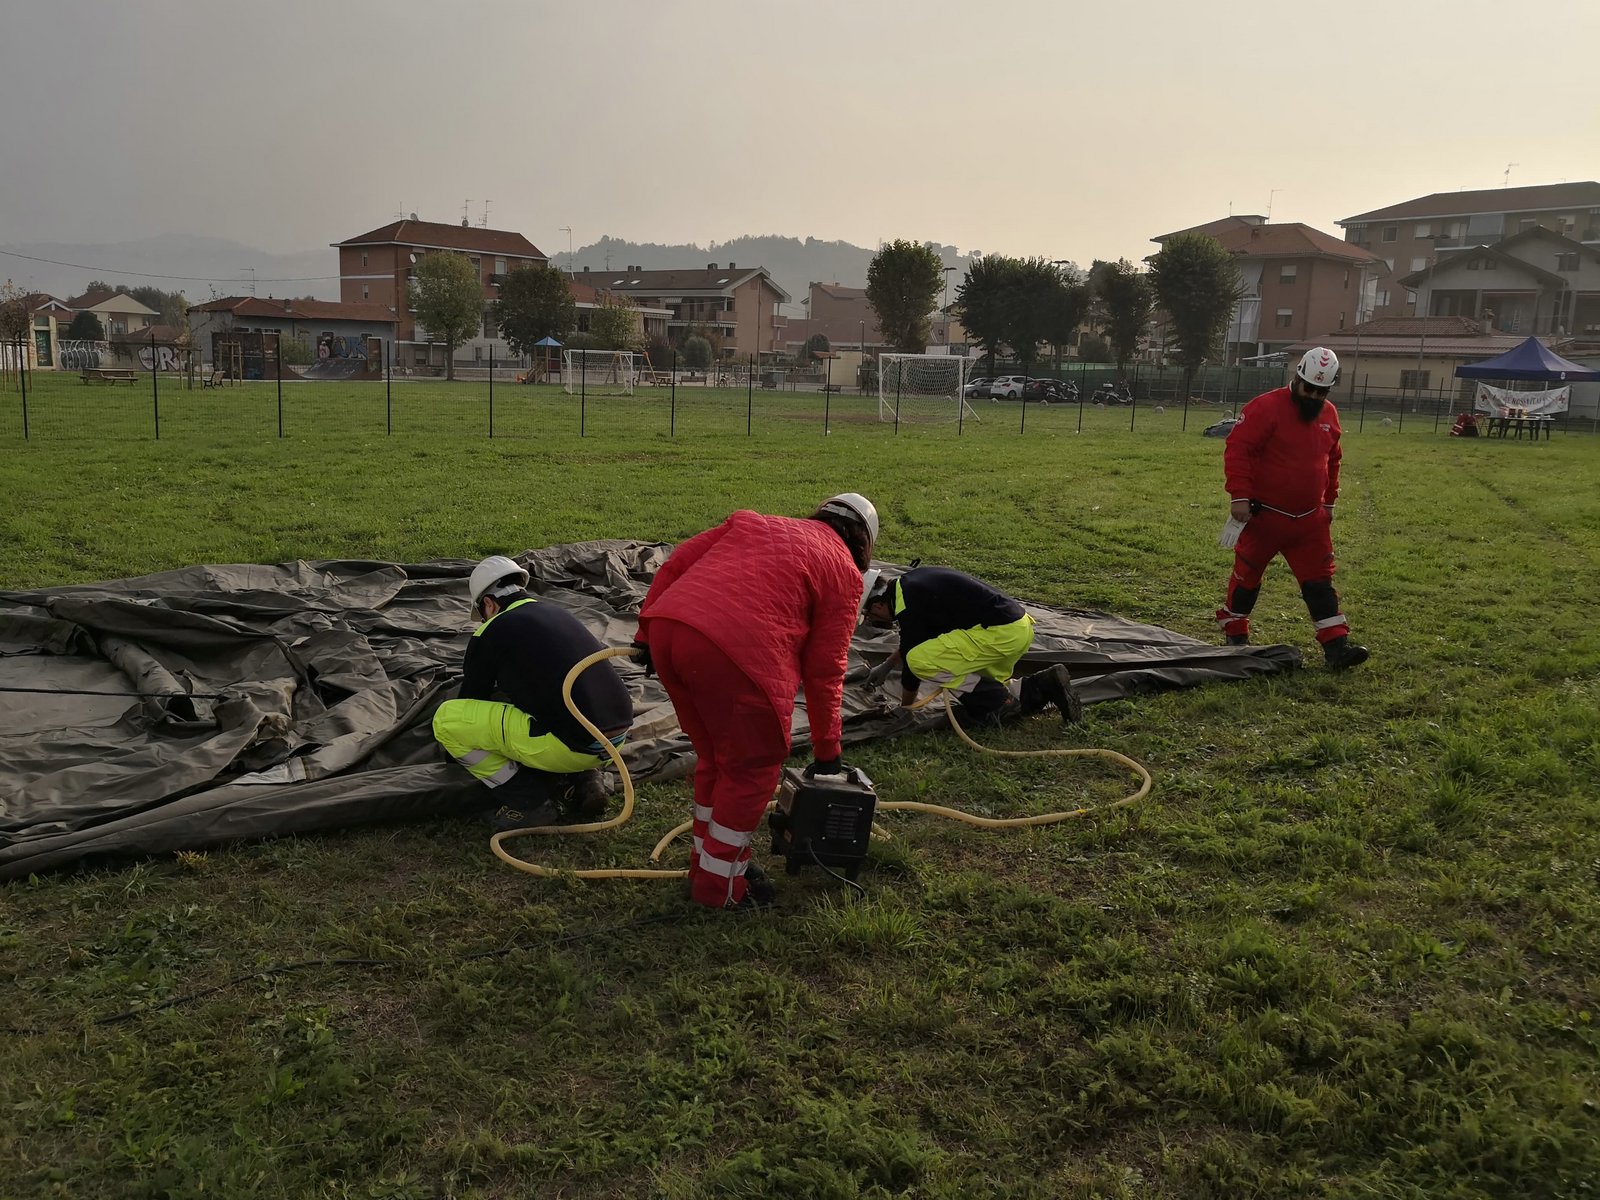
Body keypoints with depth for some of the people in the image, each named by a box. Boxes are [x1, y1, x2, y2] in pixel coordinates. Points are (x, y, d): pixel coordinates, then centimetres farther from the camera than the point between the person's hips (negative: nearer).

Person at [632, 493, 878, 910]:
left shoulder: (753, 522, 29)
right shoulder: (843, 571, 14)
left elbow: (676, 562, 20)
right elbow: (824, 671, 11)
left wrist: (647, 631, 22)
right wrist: (827, 749, 20)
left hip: (666, 628, 7)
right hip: (736, 653, -6)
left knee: (714, 759, 25)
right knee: (753, 769, 15)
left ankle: (706, 862, 38)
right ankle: (719, 885, 24)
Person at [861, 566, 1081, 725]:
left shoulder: (907, 602, -11)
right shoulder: (913, 580, 19)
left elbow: (912, 656, -4)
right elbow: (916, 640, 35)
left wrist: (905, 708, 11)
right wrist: (887, 665, 45)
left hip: (1000, 632, -10)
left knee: (919, 660, -13)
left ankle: (997, 702, -7)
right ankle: (1045, 686, 8)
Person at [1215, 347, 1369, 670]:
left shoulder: (1329, 415, 8)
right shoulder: (1266, 408, -15)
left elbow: (1332, 461, 21)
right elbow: (1237, 449, -19)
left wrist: (1328, 501, 20)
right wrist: (1240, 495, -24)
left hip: (1310, 518, 5)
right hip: (1264, 515, -5)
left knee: (1319, 581, 2)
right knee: (1247, 574, 8)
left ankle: (1336, 644, 1)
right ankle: (1235, 633, 26)